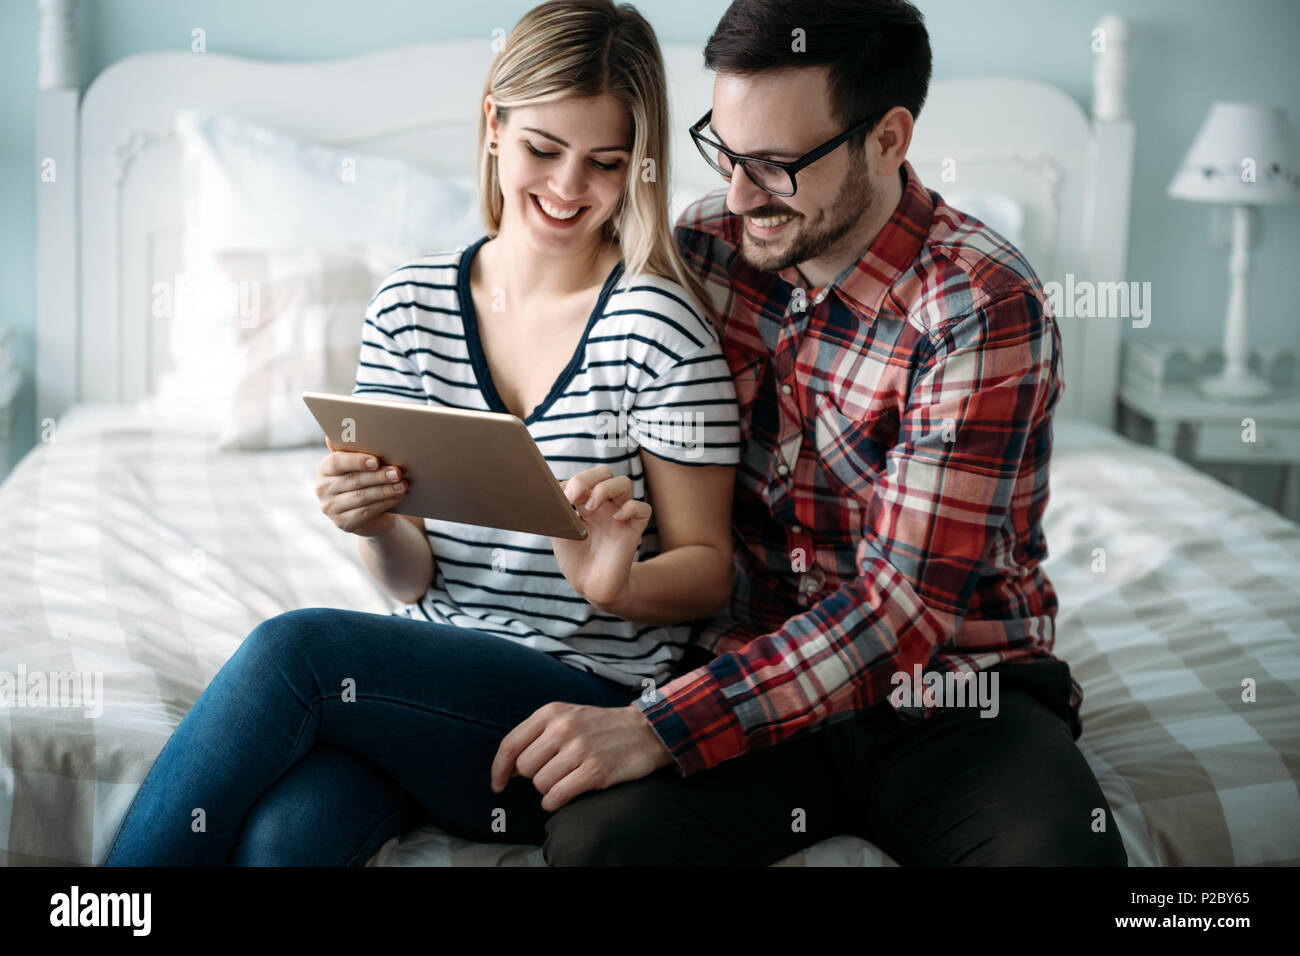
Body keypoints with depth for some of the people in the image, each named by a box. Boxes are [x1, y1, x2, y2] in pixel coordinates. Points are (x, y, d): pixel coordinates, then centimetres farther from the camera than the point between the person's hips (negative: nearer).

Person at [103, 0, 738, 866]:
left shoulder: (658, 322, -8)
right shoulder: (411, 304, 5)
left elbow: (709, 571, -2)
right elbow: (415, 578, 6)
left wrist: (620, 584, -24)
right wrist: (376, 528, -16)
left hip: (589, 700, -3)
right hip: (425, 673, 3)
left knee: (291, 646, -26)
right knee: (284, 834, -31)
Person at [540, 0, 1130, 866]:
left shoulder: (985, 312, -17)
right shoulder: (704, 244, 1)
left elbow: (902, 610, -21)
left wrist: (661, 726, -26)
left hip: (952, 695, -3)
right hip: (753, 661, 3)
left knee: (1060, 853, -34)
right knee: (597, 830, -28)